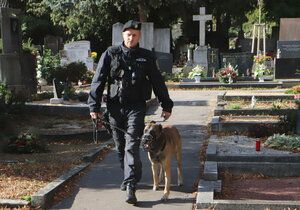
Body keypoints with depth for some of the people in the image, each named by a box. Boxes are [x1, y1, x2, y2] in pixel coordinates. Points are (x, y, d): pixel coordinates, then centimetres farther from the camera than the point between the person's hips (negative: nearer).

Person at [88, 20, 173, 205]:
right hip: (115, 106, 2)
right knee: (120, 146, 12)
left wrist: (166, 105, 10)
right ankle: (129, 177, 31)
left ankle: (130, 186, -13)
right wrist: (94, 106, -3)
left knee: (132, 146, -12)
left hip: (136, 107, -2)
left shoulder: (147, 57, 6)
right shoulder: (110, 54, 4)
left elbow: (158, 82, 11)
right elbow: (98, 81, 2)